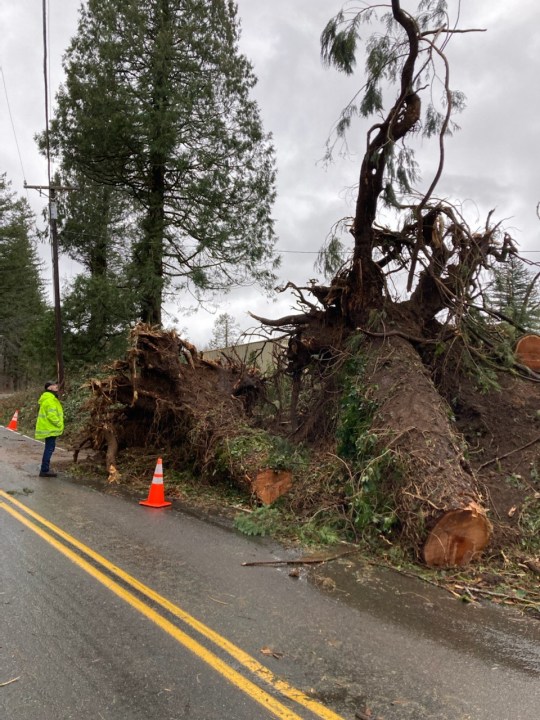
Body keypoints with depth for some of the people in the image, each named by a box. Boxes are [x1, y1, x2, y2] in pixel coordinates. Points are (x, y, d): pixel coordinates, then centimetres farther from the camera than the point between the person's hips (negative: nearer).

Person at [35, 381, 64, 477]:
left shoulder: (50, 398, 16)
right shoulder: (49, 399, -18)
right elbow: (52, 415, -25)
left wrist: (58, 424, 17)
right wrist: (59, 424, -15)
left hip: (48, 428, 11)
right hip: (50, 428, -11)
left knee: (49, 448, 15)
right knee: (49, 448, -6)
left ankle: (45, 468, 22)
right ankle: (44, 470, -2)